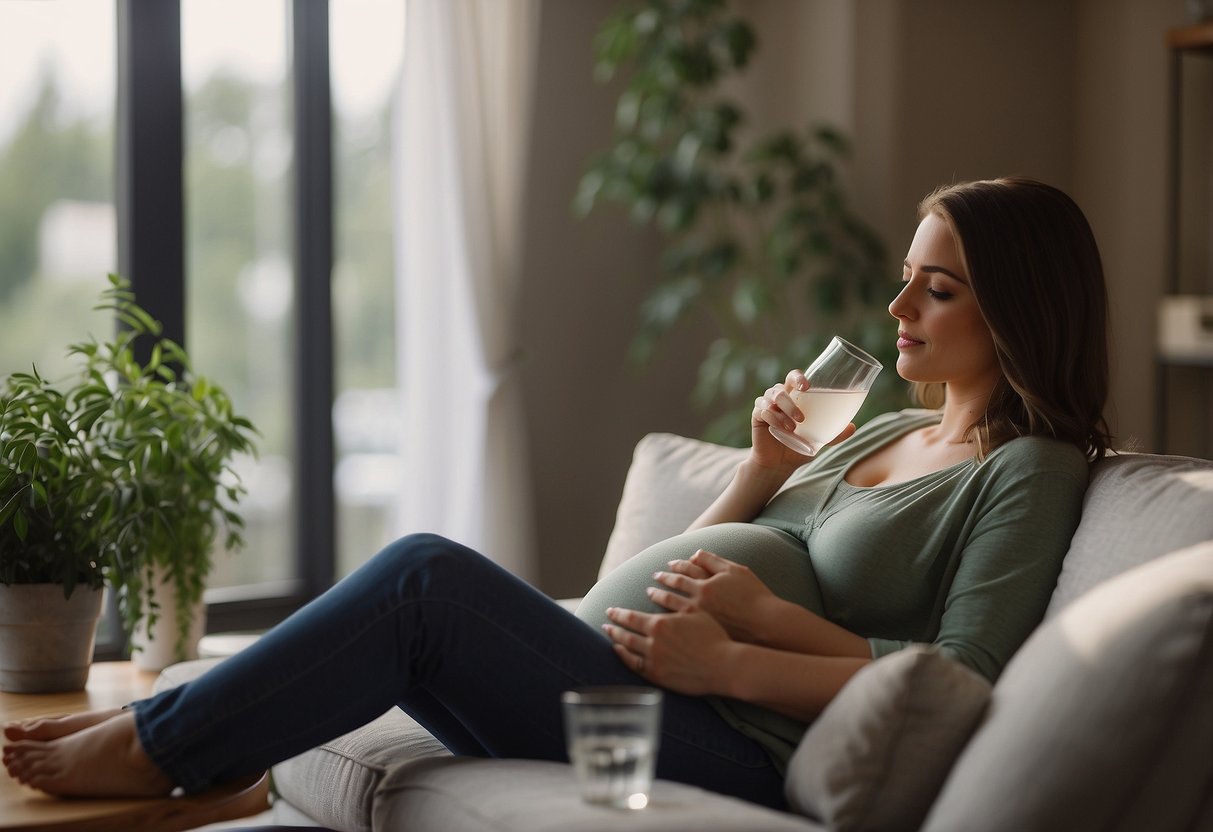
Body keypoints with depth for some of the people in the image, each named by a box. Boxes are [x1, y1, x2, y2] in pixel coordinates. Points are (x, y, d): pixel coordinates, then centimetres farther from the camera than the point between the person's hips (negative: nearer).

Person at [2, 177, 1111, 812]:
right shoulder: (883, 432, 25)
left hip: (728, 750, -9)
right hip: (601, 684, 9)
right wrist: (765, 466, 10)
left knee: (428, 575, -23)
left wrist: (754, 634, -18)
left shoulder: (1029, 473, 1)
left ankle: (150, 746, -10)